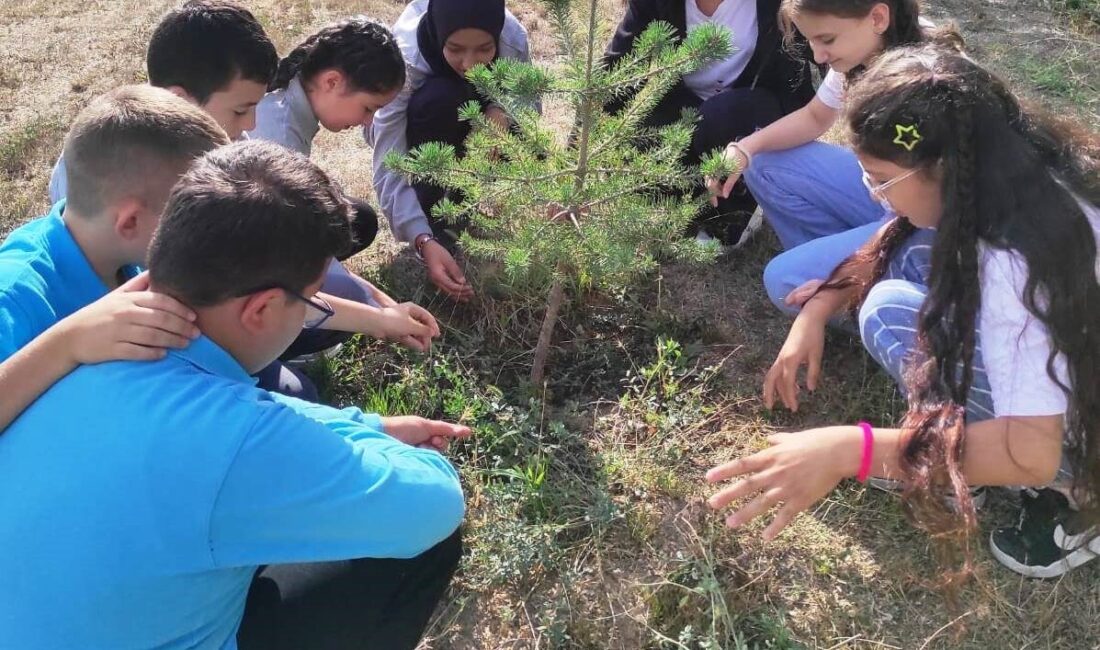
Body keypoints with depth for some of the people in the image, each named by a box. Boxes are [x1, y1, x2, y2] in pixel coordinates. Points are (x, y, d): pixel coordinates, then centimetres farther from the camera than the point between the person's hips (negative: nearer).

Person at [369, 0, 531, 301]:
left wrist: (500, 110, -35)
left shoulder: (514, 40, -30)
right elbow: (388, 167, -41)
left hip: (477, 120, 3)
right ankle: (430, 216, -18)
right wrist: (424, 241, -54)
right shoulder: (405, 56, -38)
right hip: (410, 131, -3)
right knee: (437, 99, -37)